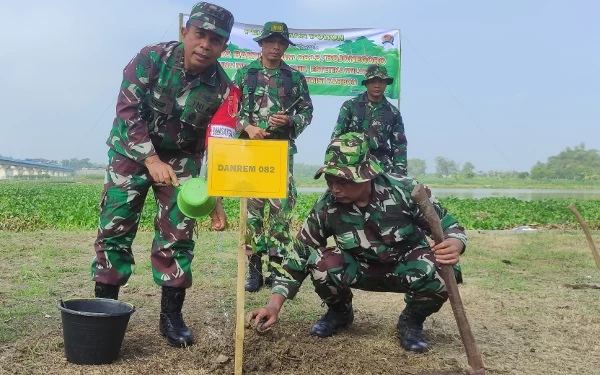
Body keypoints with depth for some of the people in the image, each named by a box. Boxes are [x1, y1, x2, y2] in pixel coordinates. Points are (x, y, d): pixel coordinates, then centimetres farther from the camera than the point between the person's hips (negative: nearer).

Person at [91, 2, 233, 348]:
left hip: (181, 158, 1)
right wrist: (151, 160, -36)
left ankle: (172, 315, 9)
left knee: (178, 234, -3)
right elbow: (127, 110, -24)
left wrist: (216, 199, -19)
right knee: (115, 228, -3)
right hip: (132, 151, -1)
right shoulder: (152, 58, -20)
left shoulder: (221, 88, -17)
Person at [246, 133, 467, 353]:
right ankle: (340, 311, 6)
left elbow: (448, 226, -14)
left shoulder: (403, 190, -24)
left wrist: (454, 245, -40)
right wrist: (274, 305, -20)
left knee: (440, 273, -34)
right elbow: (299, 253, -12)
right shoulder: (326, 207, -19)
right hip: (361, 269, 1)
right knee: (320, 263, -29)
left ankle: (412, 320, 1)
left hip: (406, 268, -1)